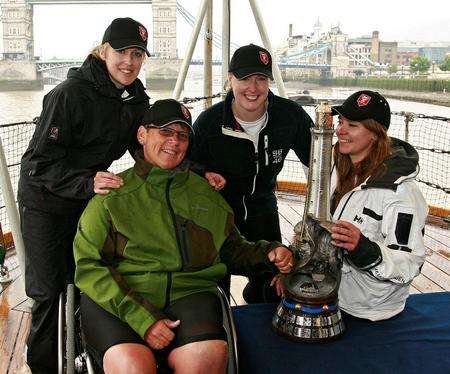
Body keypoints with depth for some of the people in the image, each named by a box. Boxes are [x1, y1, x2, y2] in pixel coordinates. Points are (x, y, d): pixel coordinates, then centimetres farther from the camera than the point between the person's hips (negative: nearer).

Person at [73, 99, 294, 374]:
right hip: (117, 299, -2)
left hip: (188, 292, 2)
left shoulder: (204, 193, 20)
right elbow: (88, 264, -1)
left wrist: (268, 254, 4)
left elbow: (232, 250, 27)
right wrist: (141, 317, -14)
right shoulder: (113, 193, 8)